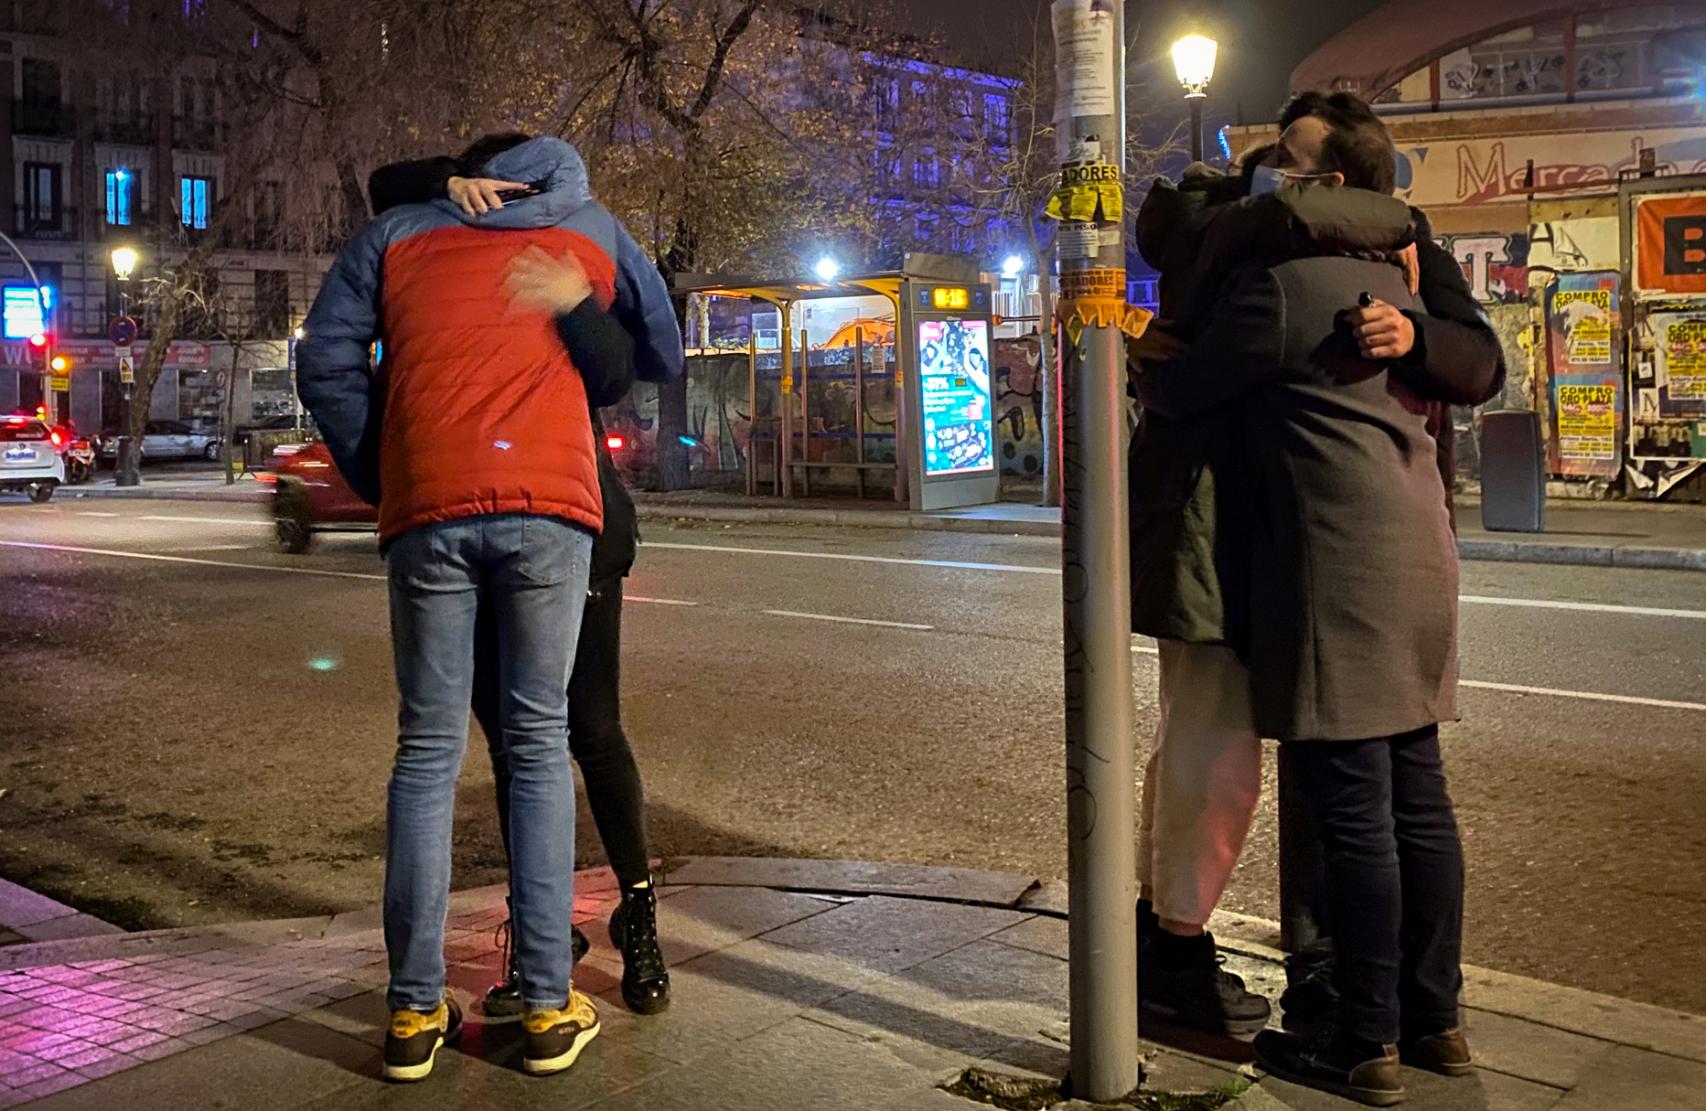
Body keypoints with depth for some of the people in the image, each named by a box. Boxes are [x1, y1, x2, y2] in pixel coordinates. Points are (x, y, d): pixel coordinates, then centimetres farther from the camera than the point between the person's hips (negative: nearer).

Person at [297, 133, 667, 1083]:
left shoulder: (398, 234, 19)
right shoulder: (593, 231, 19)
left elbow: (327, 363, 10)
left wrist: (380, 484, 15)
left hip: (426, 512, 1)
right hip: (551, 507, 0)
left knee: (428, 752, 6)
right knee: (540, 744, 6)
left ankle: (415, 1013, 6)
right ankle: (549, 1008, 5)